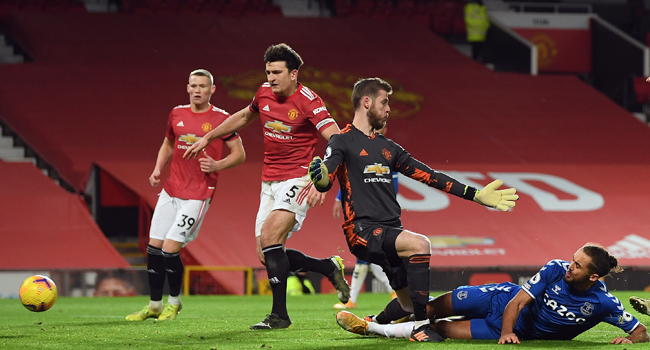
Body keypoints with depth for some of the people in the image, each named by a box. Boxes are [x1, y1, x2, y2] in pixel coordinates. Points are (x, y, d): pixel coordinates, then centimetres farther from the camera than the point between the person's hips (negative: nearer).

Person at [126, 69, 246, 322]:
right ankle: (155, 305, 17)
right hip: (171, 191, 5)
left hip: (197, 195, -5)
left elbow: (239, 154, -1)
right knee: (154, 247, 3)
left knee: (170, 249, -11)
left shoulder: (221, 119, -6)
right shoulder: (177, 114, 9)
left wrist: (217, 165, -19)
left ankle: (174, 302, 11)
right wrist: (158, 168, 8)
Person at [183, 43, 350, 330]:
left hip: (296, 181, -7)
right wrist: (208, 138, 34)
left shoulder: (308, 102, -16)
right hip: (270, 183, 7)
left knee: (269, 236, -25)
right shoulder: (264, 93, 5)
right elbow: (244, 116, 27)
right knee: (267, 256, 1)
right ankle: (330, 267, 22)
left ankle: (279, 314, -18)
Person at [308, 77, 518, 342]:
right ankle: (421, 327, -26)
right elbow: (325, 181, -14)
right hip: (363, 230, -7)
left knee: (408, 307, 4)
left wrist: (476, 195, 18)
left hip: (391, 231, 7)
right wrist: (320, 178, -40)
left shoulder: (387, 147, 21)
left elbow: (429, 176, 21)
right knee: (419, 244, -32)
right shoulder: (342, 142, 0)